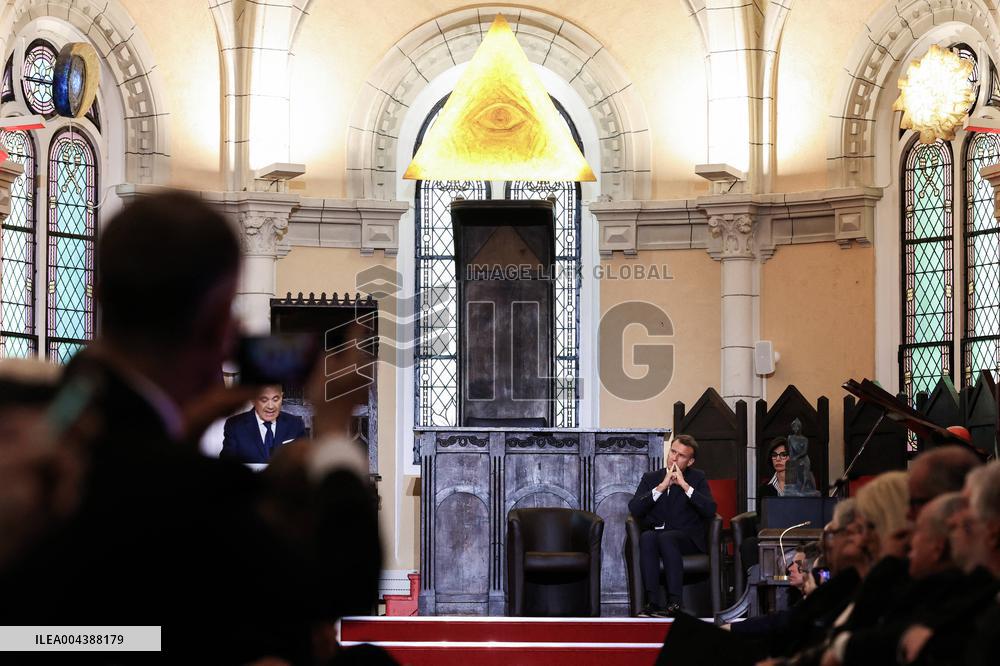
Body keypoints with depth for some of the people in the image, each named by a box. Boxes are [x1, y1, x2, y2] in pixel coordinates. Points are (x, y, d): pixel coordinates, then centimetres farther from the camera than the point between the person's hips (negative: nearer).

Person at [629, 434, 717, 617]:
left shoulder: (697, 478, 11)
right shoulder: (651, 478, 14)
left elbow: (710, 511, -6)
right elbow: (634, 509, -3)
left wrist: (685, 485, -10)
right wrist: (662, 486, -9)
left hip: (687, 538, -2)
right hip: (656, 534, 2)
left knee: (666, 537, -35)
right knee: (647, 537, -33)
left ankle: (674, 602, -40)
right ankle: (653, 602, -41)